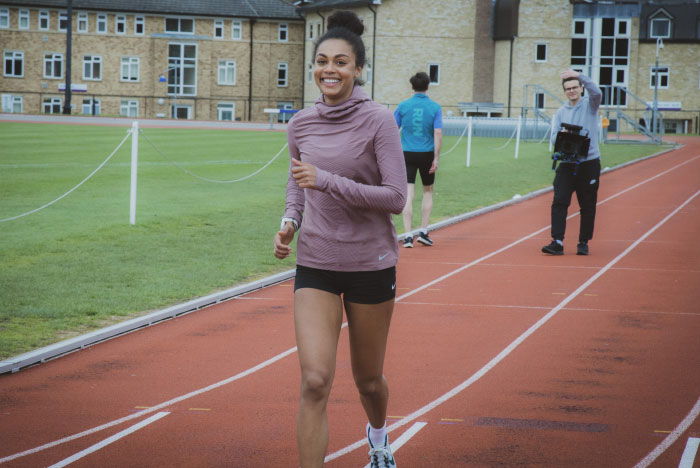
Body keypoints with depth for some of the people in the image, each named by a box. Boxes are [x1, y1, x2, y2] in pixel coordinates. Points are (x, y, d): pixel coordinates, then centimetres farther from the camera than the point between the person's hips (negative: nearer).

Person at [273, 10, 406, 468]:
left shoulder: (379, 121, -11)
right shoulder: (301, 125, 1)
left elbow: (396, 197, -16)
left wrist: (329, 181, -23)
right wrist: (290, 222, 0)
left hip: (371, 265, -2)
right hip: (315, 265, 2)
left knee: (368, 380, 15)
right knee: (315, 382, -13)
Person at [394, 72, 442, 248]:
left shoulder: (403, 106, 0)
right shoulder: (435, 107, -3)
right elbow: (438, 133, -10)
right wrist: (436, 158, -9)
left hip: (407, 154, 0)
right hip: (427, 154, 0)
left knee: (408, 194, -1)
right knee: (427, 192, 18)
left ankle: (408, 235, -7)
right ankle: (423, 232, 13)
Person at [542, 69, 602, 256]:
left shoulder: (589, 104, 3)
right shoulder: (561, 112, 12)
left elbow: (596, 92, -20)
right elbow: (554, 137, 6)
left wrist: (579, 75, -26)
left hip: (589, 162, -2)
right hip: (566, 163, 2)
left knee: (587, 205, 4)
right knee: (559, 201, -10)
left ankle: (583, 243, 14)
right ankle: (557, 242, -14)